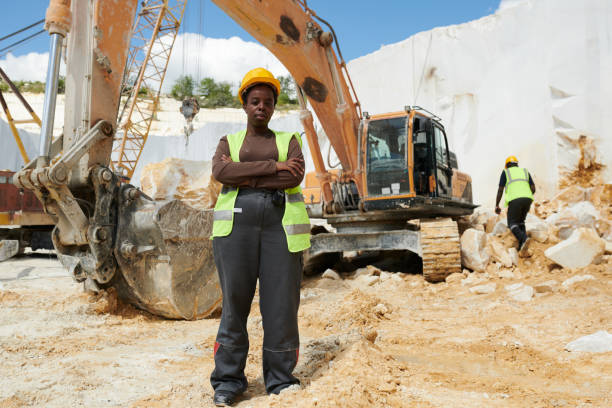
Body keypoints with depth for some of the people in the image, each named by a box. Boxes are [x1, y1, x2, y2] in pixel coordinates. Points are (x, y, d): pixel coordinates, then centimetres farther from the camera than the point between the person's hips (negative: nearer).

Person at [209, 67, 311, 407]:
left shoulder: (289, 140, 15)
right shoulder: (228, 143, 16)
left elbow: (295, 177, -5)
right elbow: (221, 171, -7)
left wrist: (243, 178, -8)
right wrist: (274, 166, -12)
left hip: (281, 224, 0)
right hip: (237, 224, 0)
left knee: (281, 301, -1)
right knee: (235, 300, 1)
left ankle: (280, 380, 12)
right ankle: (229, 380, 14)